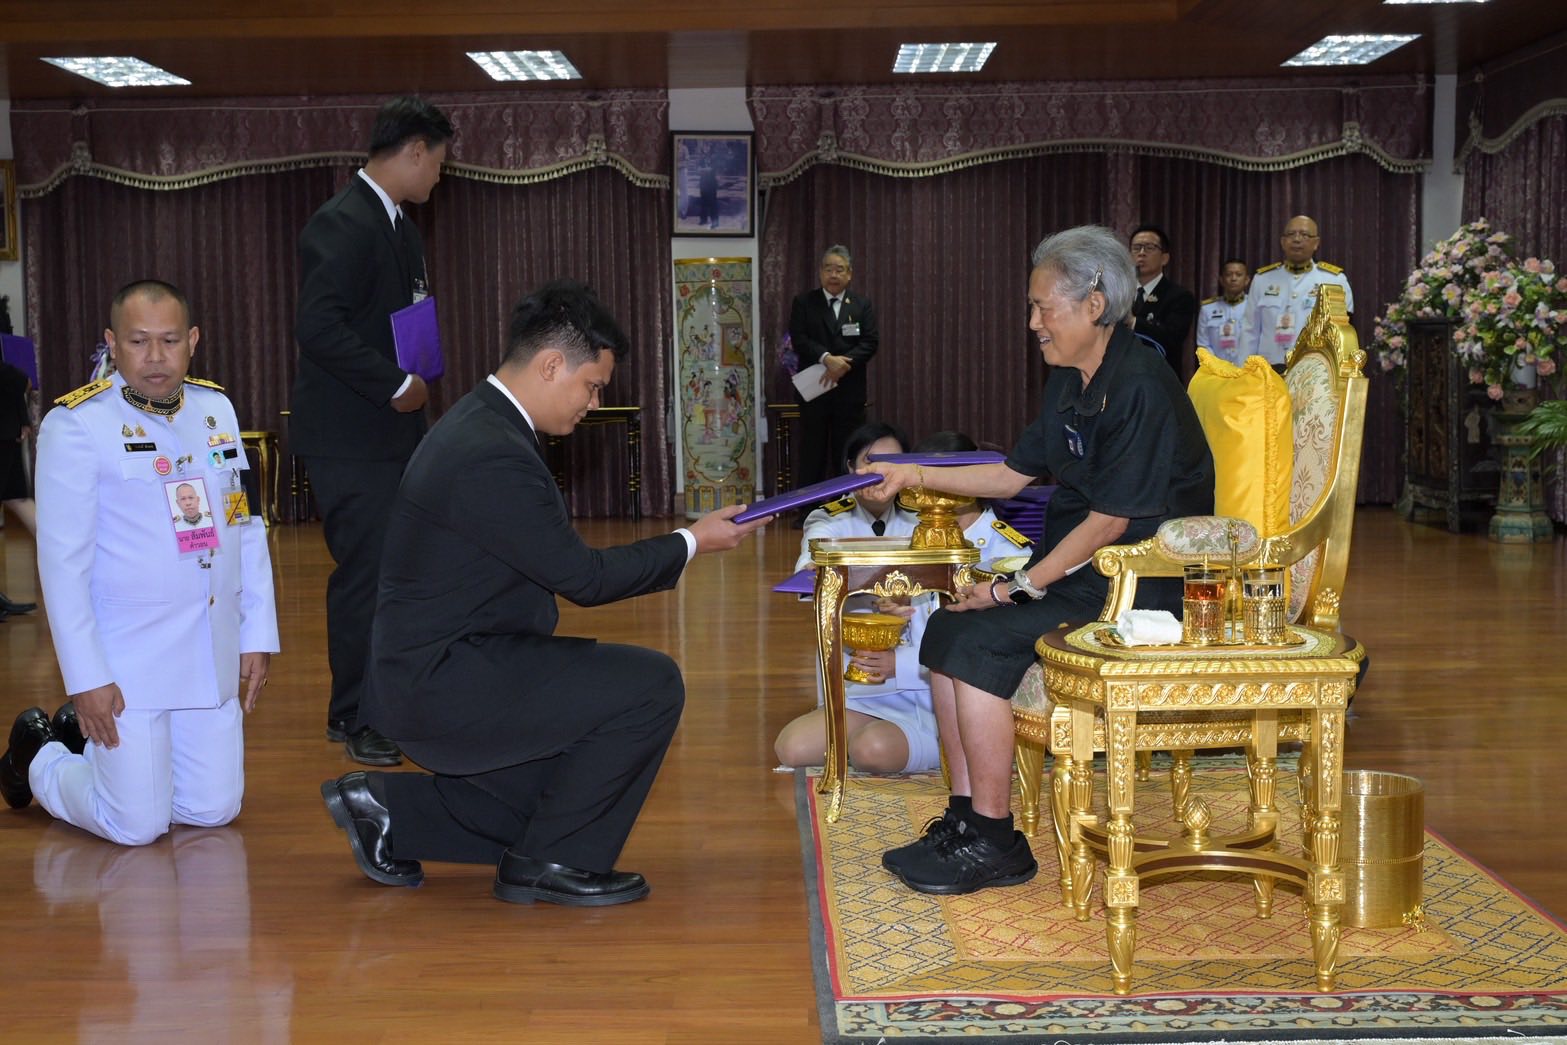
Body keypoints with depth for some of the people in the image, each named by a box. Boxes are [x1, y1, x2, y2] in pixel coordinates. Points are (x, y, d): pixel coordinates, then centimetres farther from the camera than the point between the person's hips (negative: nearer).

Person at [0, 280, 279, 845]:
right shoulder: (75, 426, -10)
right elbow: (63, 560, -11)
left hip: (214, 649, 6)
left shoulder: (217, 409, 6)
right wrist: (87, 678, -13)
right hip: (128, 652, -5)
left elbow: (246, 528, 10)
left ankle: (85, 733, 33)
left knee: (214, 810, 9)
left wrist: (258, 636, 7)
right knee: (137, 826, -2)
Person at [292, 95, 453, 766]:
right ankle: (357, 720, 10)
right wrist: (397, 384, -19)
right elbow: (317, 326, -26)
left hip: (390, 432, 9)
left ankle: (366, 704, 26)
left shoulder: (396, 226, 15)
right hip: (350, 439, -9)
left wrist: (412, 386, 8)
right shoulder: (342, 224, -16)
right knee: (364, 574, -3)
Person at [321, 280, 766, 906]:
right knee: (651, 686, -16)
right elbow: (581, 576, -18)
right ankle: (551, 861, -2)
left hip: (437, 672, 11)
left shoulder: (483, 426, 10)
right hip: (443, 683, -11)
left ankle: (389, 809, 20)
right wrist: (691, 543, -8)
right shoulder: (492, 454, -23)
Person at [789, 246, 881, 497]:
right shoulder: (804, 303, 6)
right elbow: (798, 339, -6)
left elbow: (871, 342, -1)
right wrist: (827, 358, -20)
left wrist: (843, 364, -16)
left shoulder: (862, 305, 9)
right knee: (812, 454, 1)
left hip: (850, 391, 1)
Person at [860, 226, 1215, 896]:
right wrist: (914, 475, 15)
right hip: (1080, 571, 9)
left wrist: (1019, 587, -17)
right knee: (946, 630, -3)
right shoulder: (1070, 382, 12)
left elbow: (1111, 520, -20)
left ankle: (994, 842, -10)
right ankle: (965, 816, 1)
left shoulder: (1139, 388, -18)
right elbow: (1015, 473, 20)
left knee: (979, 642, -21)